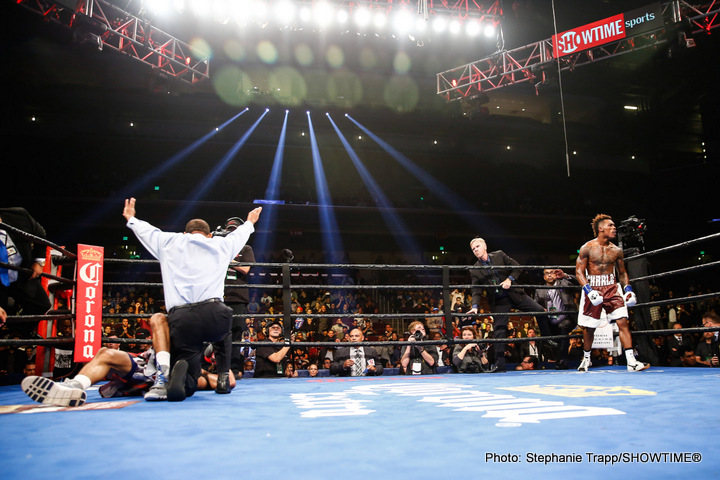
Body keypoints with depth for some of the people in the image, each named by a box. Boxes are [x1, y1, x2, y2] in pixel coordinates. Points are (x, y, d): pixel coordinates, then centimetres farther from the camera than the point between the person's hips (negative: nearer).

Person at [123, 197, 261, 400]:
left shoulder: (169, 242, 20)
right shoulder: (220, 245, 21)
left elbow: (146, 231, 39)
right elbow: (239, 234, 43)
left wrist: (131, 219, 61)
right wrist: (250, 222, 65)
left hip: (180, 319, 0)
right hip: (213, 315, 0)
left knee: (187, 386, 9)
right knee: (223, 334, 39)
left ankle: (181, 368, -27)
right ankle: (224, 378, 20)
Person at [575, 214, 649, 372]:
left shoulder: (616, 250, 6)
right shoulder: (587, 248, -5)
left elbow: (622, 273, 17)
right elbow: (579, 271, -7)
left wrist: (628, 289, 2)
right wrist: (589, 291, -19)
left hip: (612, 288, 3)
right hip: (592, 288, -2)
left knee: (623, 322, -12)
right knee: (588, 328, 6)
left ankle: (631, 361, -9)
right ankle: (586, 358, 27)